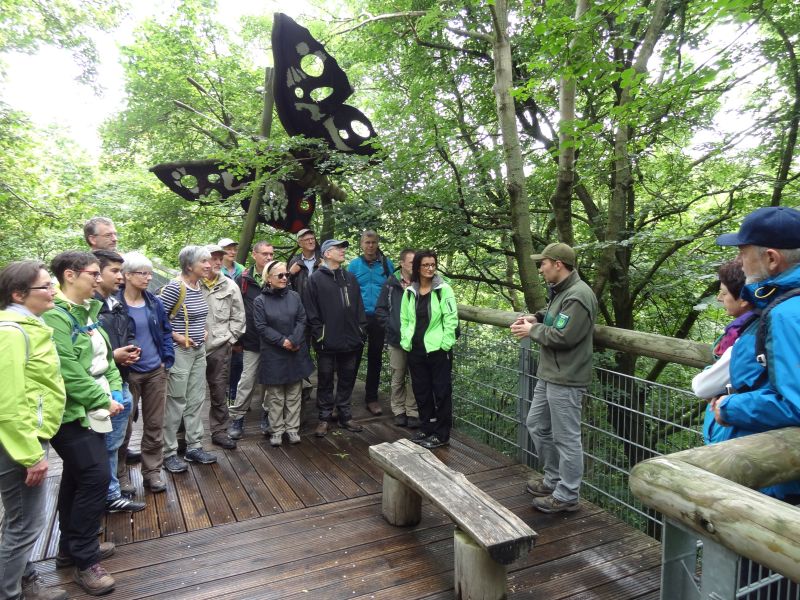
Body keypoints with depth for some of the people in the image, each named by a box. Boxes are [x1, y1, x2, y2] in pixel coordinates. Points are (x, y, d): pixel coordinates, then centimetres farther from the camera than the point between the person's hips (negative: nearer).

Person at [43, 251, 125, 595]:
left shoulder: (86, 312, 11)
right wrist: (103, 401, -16)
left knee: (76, 478, 18)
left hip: (88, 411, 9)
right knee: (96, 477, -9)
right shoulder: (55, 316, -19)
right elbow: (69, 373, -24)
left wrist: (115, 391, 1)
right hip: (73, 414, -9)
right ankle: (84, 562, 4)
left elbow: (105, 356, 14)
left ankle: (70, 548, 33)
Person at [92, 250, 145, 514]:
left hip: (121, 385, 8)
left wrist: (130, 350, 3)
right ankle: (110, 495, 21)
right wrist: (111, 355, -18)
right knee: (104, 445, 7)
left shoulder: (117, 305, 12)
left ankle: (113, 492, 32)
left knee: (113, 443, 19)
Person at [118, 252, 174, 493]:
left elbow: (166, 330, 12)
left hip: (156, 371, 4)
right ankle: (119, 474, 26)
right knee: (124, 425, 9)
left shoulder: (154, 302, 4)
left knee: (155, 424, 10)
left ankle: (152, 471, 23)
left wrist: (167, 359, 4)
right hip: (127, 372, -4)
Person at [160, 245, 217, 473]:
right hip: (180, 351, -8)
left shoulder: (199, 286, 7)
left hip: (199, 350, 8)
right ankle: (169, 453, 14)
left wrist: (202, 331, 10)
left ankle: (194, 446, 24)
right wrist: (175, 336, -15)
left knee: (196, 400, 13)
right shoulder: (175, 287, -17)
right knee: (176, 403, 1)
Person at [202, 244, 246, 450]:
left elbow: (238, 316, 8)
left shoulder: (230, 286, 4)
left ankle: (219, 432, 22)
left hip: (220, 347, 2)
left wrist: (230, 338, 2)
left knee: (219, 392, 10)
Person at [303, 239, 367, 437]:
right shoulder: (315, 279, -4)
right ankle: (324, 418, 19)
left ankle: (345, 416, 25)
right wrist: (318, 335, -12)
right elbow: (311, 311, -7)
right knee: (325, 380, 7)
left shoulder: (350, 278, 12)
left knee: (347, 380, 13)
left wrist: (362, 331, 6)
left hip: (351, 341, 5)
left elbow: (359, 307, 12)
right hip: (327, 342, -4)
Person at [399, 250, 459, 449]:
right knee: (421, 391, 14)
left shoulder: (443, 289, -7)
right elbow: (404, 319, 12)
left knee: (441, 391, 3)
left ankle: (441, 434, 13)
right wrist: (406, 342, 4)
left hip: (438, 349, -5)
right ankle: (426, 429, 29)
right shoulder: (409, 292, 7)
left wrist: (445, 344, -14)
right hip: (416, 350, 5)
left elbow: (451, 318, -11)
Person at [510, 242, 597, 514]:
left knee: (566, 438, 1)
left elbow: (562, 337, -25)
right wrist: (537, 319, 6)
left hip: (565, 380, -11)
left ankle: (566, 496, 15)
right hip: (549, 375, 11)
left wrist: (532, 330, -11)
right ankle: (554, 480, 33)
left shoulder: (578, 296, -20)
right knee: (536, 425, 19)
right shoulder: (561, 291, 13)